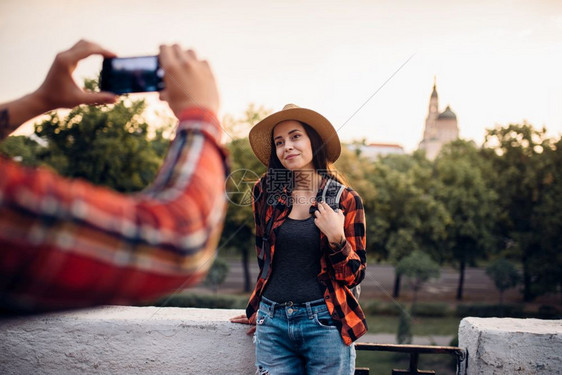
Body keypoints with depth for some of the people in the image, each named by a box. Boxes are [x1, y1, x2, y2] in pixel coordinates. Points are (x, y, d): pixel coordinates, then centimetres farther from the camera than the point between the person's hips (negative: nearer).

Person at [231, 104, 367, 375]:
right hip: (272, 325, 2)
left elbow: (354, 276, -1)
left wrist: (336, 238, -17)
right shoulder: (266, 192, 3)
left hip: (325, 324, -2)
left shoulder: (345, 200, -3)